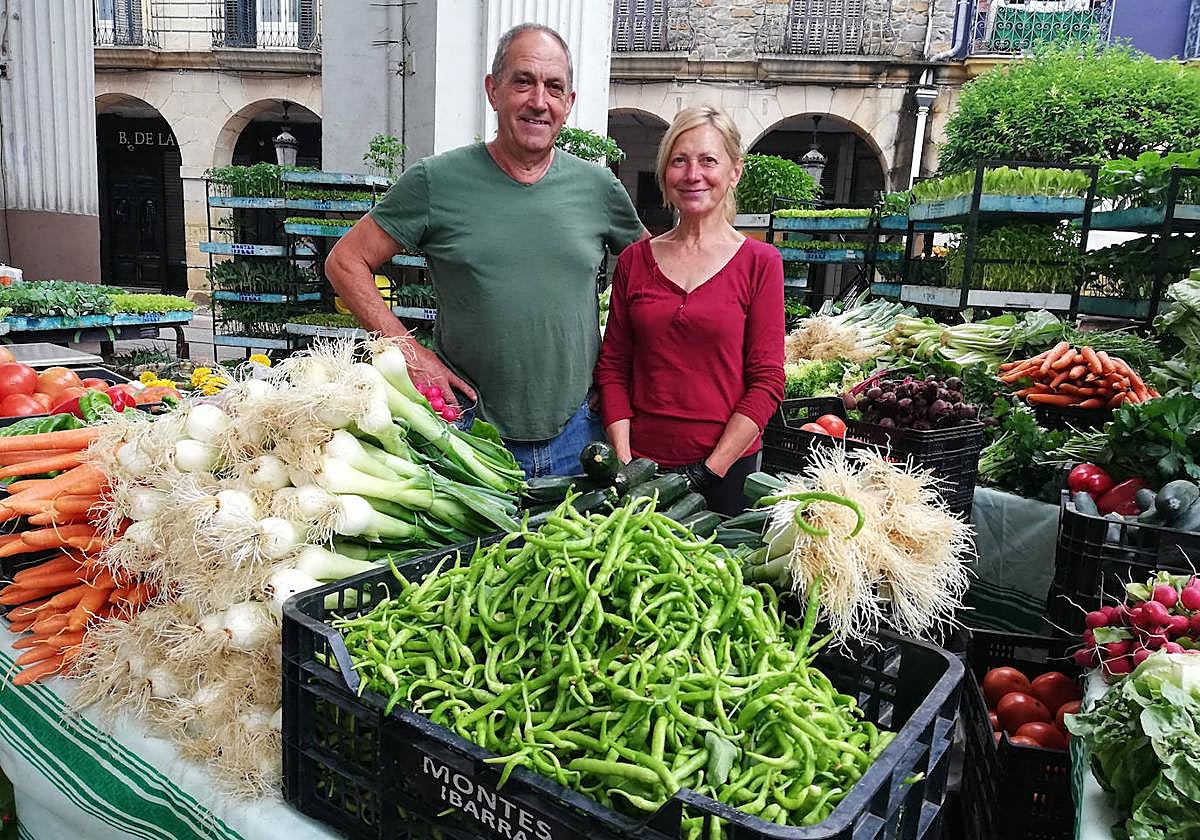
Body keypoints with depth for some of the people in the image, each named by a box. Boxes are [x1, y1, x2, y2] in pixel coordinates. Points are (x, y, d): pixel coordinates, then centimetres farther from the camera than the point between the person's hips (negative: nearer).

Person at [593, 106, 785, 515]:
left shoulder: (760, 262, -3)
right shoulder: (634, 260, 4)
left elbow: (766, 382, -7)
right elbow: (613, 367, 4)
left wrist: (709, 470, -12)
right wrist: (624, 463, -6)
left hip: (728, 467, -2)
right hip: (642, 462, 2)